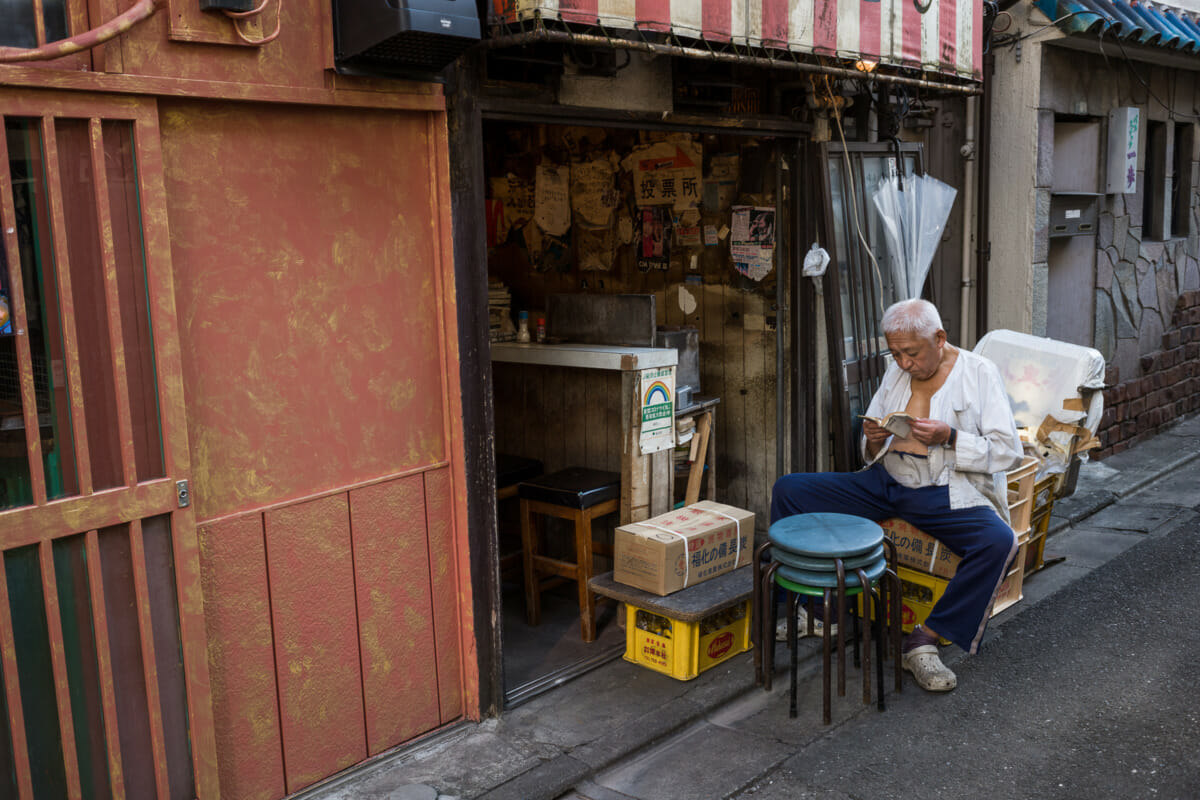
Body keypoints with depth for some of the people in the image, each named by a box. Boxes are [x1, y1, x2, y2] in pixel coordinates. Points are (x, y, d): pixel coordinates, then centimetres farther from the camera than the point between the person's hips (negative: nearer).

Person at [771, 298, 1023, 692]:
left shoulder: (979, 373, -2)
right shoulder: (896, 372, 12)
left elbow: (1008, 452, -7)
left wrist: (949, 437, -20)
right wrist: (873, 439, -6)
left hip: (946, 493, -4)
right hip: (885, 483, 5)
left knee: (999, 541, -35)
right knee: (787, 490, -9)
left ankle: (924, 640, -22)